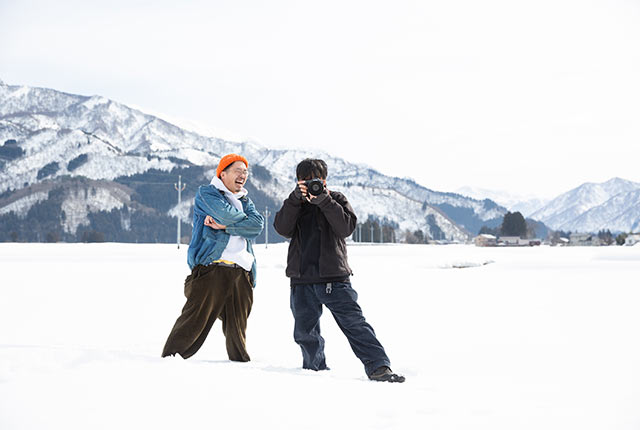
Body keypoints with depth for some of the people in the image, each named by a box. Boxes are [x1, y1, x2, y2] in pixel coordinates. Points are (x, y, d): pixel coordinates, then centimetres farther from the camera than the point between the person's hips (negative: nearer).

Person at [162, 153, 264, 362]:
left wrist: (225, 225, -8)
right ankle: (170, 358, -4)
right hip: (212, 266, -5)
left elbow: (257, 225, 4)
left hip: (241, 272, 6)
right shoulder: (206, 193, 8)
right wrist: (243, 220, 8)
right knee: (195, 319, -10)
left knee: (237, 327, 7)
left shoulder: (245, 201, 26)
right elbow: (226, 213, -13)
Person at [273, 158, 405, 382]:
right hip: (302, 280, 3)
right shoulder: (294, 204, 14)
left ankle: (378, 366, -17)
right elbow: (283, 228, -5)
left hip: (334, 278, -3)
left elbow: (347, 227, -8)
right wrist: (296, 198, -14)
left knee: (354, 322, -13)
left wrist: (325, 201, -17)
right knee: (304, 331, 9)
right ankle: (315, 368, 28)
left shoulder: (336, 199, 8)